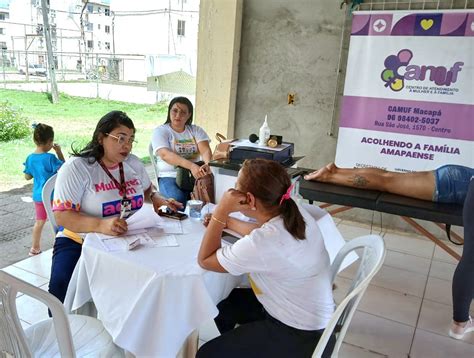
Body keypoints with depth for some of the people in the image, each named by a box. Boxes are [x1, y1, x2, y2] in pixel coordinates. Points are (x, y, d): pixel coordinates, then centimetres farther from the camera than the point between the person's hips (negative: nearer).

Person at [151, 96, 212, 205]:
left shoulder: (196, 130, 14)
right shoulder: (160, 131, 3)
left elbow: (205, 150, -3)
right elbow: (165, 155, -15)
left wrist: (207, 164, -29)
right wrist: (191, 166, -32)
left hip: (196, 175, 3)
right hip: (170, 176, -3)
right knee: (178, 198, -34)